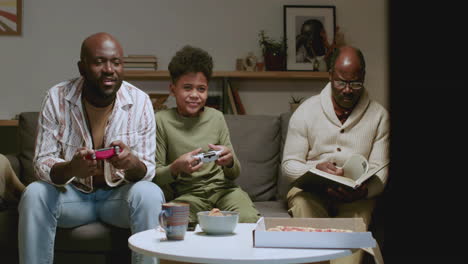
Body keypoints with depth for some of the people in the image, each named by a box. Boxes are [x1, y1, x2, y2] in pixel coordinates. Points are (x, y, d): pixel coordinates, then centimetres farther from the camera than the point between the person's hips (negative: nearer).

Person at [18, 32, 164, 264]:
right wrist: (71, 168, -37)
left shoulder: (140, 101, -11)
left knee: (149, 194, -30)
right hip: (71, 193, 0)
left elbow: (146, 171, -9)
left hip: (121, 195, 0)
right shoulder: (56, 98, -11)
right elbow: (42, 164, -13)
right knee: (34, 194, -28)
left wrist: (132, 164, -35)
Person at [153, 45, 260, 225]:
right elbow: (155, 176, -1)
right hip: (186, 193, -2)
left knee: (249, 221, -29)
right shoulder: (162, 121, 0)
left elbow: (234, 174, 11)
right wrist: (176, 168, -22)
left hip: (222, 188, 2)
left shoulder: (216, 117, 9)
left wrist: (230, 161, -13)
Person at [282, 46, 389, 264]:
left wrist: (363, 191, -23)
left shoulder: (378, 115, 6)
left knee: (358, 213, -35)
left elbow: (379, 170, 0)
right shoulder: (306, 111, 4)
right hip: (311, 190, 1)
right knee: (302, 203, -35)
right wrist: (316, 169, -18)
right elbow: (289, 164, 4)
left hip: (355, 196, 0)